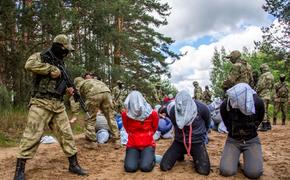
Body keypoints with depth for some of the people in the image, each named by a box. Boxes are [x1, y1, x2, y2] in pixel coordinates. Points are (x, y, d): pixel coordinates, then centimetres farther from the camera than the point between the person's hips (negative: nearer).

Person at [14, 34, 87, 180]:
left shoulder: (60, 63, 18)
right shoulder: (40, 57, -2)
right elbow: (29, 65, -25)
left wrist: (67, 89, 6)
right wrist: (52, 69, -18)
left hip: (58, 105, 7)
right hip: (41, 103, -6)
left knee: (66, 134, 6)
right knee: (32, 136, -5)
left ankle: (73, 164, 17)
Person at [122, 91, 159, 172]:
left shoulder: (152, 114, -9)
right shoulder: (125, 114, -8)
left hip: (148, 145, -1)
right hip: (132, 145, 1)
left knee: (146, 167, -24)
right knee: (130, 168, -21)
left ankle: (151, 156, 10)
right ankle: (137, 156, 12)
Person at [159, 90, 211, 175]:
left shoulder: (201, 108, -20)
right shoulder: (172, 110, -18)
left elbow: (207, 123, 2)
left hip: (197, 142, -2)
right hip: (179, 141, 2)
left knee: (204, 170, -19)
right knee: (164, 166, -7)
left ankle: (195, 158, 16)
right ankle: (180, 155, 23)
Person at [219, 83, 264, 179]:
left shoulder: (258, 102, -17)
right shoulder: (225, 105, -20)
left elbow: (258, 120, 6)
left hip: (252, 140, 0)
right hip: (233, 140, 0)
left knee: (254, 173, -21)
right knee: (226, 171, -20)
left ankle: (247, 157, 12)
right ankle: (234, 158, 13)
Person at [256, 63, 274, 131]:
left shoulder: (264, 75, -14)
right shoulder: (271, 76, 14)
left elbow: (260, 86, -17)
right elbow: (272, 86, 18)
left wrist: (256, 92, -4)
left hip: (263, 95, -9)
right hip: (268, 95, 9)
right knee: (266, 110, 16)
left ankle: (263, 126, -9)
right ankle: (268, 125, 21)